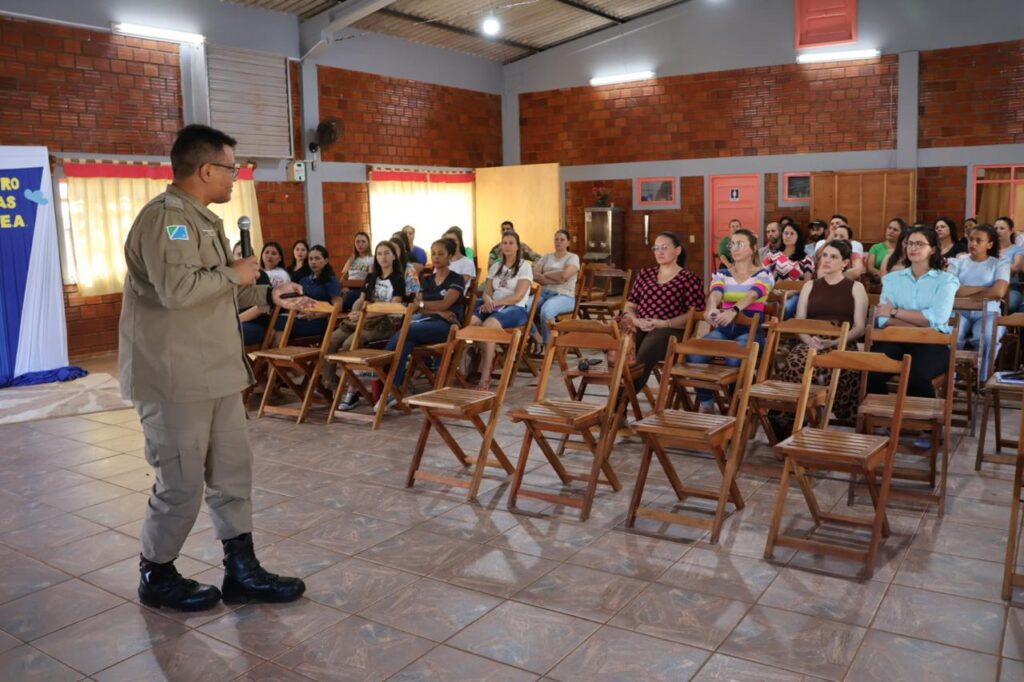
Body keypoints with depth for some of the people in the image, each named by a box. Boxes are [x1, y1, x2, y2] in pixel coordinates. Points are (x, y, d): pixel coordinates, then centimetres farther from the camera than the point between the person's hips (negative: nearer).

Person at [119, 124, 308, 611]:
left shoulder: (198, 219, 17)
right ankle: (156, 576, 24)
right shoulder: (165, 217, -17)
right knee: (181, 485, 2)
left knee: (232, 473, 13)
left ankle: (241, 571, 24)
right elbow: (176, 289, -30)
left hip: (214, 374, 10)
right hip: (176, 379, -10)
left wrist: (267, 296, 18)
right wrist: (232, 273, -16)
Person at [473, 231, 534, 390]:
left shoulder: (525, 266, 5)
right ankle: (488, 355, -6)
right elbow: (487, 292, 16)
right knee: (471, 321, -31)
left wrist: (495, 303, -18)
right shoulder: (496, 267, 23)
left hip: (516, 309, -5)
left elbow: (518, 296, -7)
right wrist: (488, 301, -10)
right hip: (493, 307, 5)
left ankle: (485, 378, -36)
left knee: (489, 324, -38)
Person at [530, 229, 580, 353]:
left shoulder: (573, 257, 6)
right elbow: (534, 275, 3)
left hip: (564, 296, -4)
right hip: (544, 293, 4)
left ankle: (547, 343, -15)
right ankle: (537, 338, -8)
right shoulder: (546, 257, 19)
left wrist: (545, 275, -2)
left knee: (546, 311, -38)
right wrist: (556, 279, -9)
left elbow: (564, 275, -15)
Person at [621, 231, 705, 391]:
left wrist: (664, 323, -14)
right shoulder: (644, 274, 23)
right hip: (640, 328, 4)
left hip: (670, 330, -3)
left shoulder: (689, 279, 9)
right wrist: (634, 319, -4)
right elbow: (629, 305, 20)